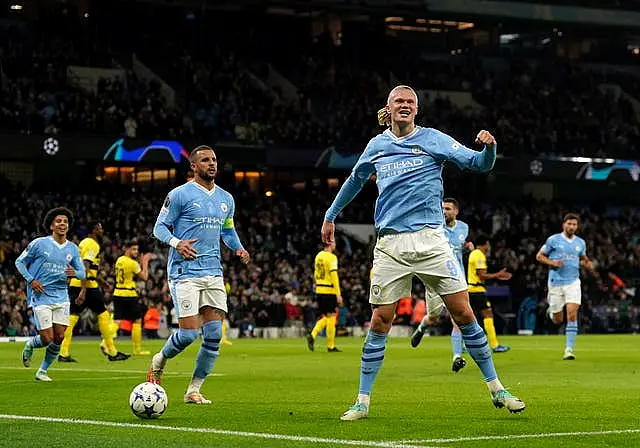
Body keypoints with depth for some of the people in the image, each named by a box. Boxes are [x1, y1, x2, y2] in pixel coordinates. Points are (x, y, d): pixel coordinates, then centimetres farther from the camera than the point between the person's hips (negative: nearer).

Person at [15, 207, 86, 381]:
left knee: (59, 338, -2)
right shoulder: (39, 243, -4)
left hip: (61, 297, 4)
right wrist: (31, 280, -10)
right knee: (47, 339, -9)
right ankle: (30, 345, 26)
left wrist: (74, 273, -12)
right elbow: (19, 262, 4)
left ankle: (43, 370, 18)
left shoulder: (73, 249, 8)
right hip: (41, 297, -4)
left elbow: (82, 273, 12)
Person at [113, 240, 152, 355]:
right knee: (137, 321, 7)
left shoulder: (119, 260, 9)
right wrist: (145, 263, 6)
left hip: (118, 293, 6)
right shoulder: (133, 263, -14)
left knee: (116, 321, 3)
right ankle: (137, 349, 11)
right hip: (129, 294, -6)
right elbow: (144, 277, -4)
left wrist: (141, 262, 18)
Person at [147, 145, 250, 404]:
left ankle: (194, 390, 8)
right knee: (189, 333, -12)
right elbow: (159, 227, -2)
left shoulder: (226, 199, 14)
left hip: (213, 273, 6)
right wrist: (176, 242, -22)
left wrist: (238, 248, 7)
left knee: (214, 334, -3)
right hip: (185, 273, -6)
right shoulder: (180, 195, -4)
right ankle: (159, 362, 19)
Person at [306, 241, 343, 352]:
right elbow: (334, 275, -17)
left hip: (319, 290, 7)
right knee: (331, 317, 1)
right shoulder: (331, 257, -12)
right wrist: (338, 294, -17)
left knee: (325, 318, 16)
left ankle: (312, 335, -4)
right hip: (329, 291, -7)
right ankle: (331, 346, 6)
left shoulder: (318, 256, 12)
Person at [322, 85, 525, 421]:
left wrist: (489, 147, -23)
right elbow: (355, 180, 29)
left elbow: (479, 164, -1)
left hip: (430, 240, -1)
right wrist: (330, 216, 33)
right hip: (390, 245, 1)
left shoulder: (433, 139, 4)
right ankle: (363, 402, 7)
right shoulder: (376, 146, 11)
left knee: (463, 313, -4)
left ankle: (496, 390, 7)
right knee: (380, 321, -2)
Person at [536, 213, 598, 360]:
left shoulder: (580, 243, 9)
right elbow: (539, 256, 4)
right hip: (556, 282, -1)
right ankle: (551, 309, 43)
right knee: (557, 321, 5)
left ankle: (569, 349, -12)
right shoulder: (553, 240, -1)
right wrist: (552, 262, -14)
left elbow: (584, 260, 25)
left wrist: (594, 270, 8)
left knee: (572, 315, -15)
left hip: (573, 282, 1)